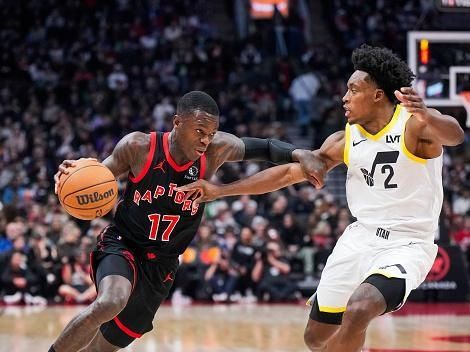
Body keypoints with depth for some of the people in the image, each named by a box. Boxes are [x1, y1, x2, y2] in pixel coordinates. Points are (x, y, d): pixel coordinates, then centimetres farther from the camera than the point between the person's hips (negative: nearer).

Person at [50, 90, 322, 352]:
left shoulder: (217, 150, -11)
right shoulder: (139, 147, -16)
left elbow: (263, 147, 2)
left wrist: (299, 154, -17)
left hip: (161, 266, 4)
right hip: (121, 246, -4)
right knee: (109, 304, -36)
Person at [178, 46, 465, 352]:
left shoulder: (415, 124, -13)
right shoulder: (346, 140, 5)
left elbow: (454, 135, -35)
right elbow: (289, 172, 9)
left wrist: (425, 115, -59)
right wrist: (220, 191, 7)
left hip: (408, 246, -7)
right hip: (361, 237, 7)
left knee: (359, 310, -32)